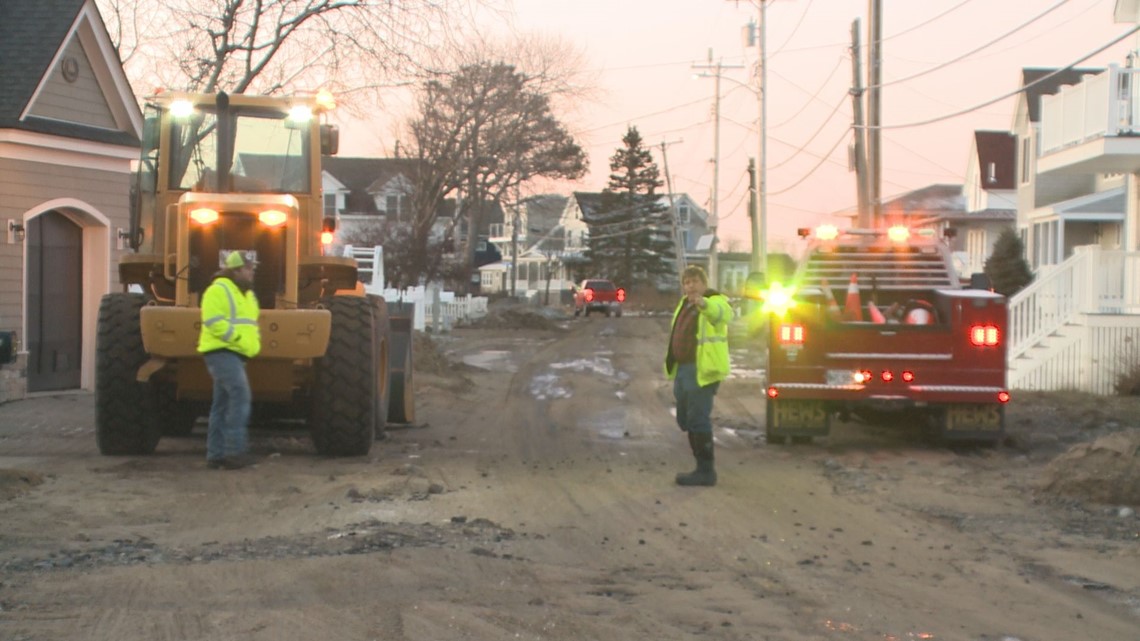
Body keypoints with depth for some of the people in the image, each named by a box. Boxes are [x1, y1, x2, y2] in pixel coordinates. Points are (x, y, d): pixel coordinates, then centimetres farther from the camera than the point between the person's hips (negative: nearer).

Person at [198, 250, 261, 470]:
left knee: (222, 405, 9)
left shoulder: (247, 294, 20)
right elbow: (214, 322, -20)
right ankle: (235, 450, -23)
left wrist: (254, 342, 10)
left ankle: (215, 455, 12)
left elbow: (251, 323, 29)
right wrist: (239, 339, -19)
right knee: (240, 395, -21)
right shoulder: (218, 290, -10)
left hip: (236, 354, 10)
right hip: (221, 352, -10)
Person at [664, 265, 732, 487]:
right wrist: (673, 366, 23)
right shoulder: (685, 304, 16)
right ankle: (702, 467, 24)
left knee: (697, 419, -11)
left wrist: (704, 303, -57)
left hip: (703, 371, -10)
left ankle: (706, 471, -6)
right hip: (684, 369, 10)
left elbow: (724, 313, -36)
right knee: (685, 419, 14)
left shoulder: (714, 301, -11)